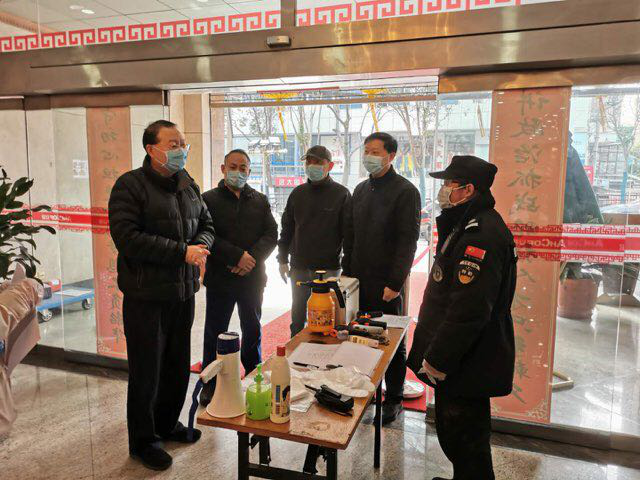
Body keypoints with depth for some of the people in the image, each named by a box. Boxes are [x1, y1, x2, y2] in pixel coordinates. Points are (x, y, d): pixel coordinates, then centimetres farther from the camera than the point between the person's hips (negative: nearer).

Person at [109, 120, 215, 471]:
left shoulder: (188, 185, 9)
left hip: (184, 292, 7)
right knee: (147, 371, 7)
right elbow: (127, 238, -22)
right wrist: (182, 252, -22)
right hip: (146, 296, -6)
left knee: (178, 366, 19)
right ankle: (142, 440, 27)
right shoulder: (130, 185, -12)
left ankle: (167, 423, 41)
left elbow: (206, 223, 16)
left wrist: (201, 245, -8)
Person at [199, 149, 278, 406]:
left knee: (252, 330, 16)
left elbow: (271, 235, 2)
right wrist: (238, 255, -20)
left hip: (253, 278, 3)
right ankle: (210, 383, 22)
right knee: (215, 332, 7)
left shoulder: (260, 201, 10)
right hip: (220, 278, -3)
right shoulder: (209, 199, -2)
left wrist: (252, 258, -14)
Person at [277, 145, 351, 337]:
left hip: (328, 268, -4)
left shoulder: (341, 194, -3)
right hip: (299, 267, 4)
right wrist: (283, 259, 9)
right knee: (298, 316, 14)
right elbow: (286, 228, 13)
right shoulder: (298, 193, 8)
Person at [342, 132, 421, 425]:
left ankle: (393, 400, 21)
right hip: (359, 280, 6)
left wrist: (395, 282, -18)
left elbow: (408, 241, -13)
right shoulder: (361, 189, 13)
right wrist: (347, 273, 10)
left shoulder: (405, 191, -8)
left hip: (386, 284, -6)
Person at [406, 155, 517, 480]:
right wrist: (435, 353, 21)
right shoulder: (468, 225, 13)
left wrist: (437, 360, -21)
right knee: (453, 433, 24)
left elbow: (467, 310, -28)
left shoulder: (482, 234, -23)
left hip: (467, 365, -10)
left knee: (463, 439, 5)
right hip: (460, 361, 10)